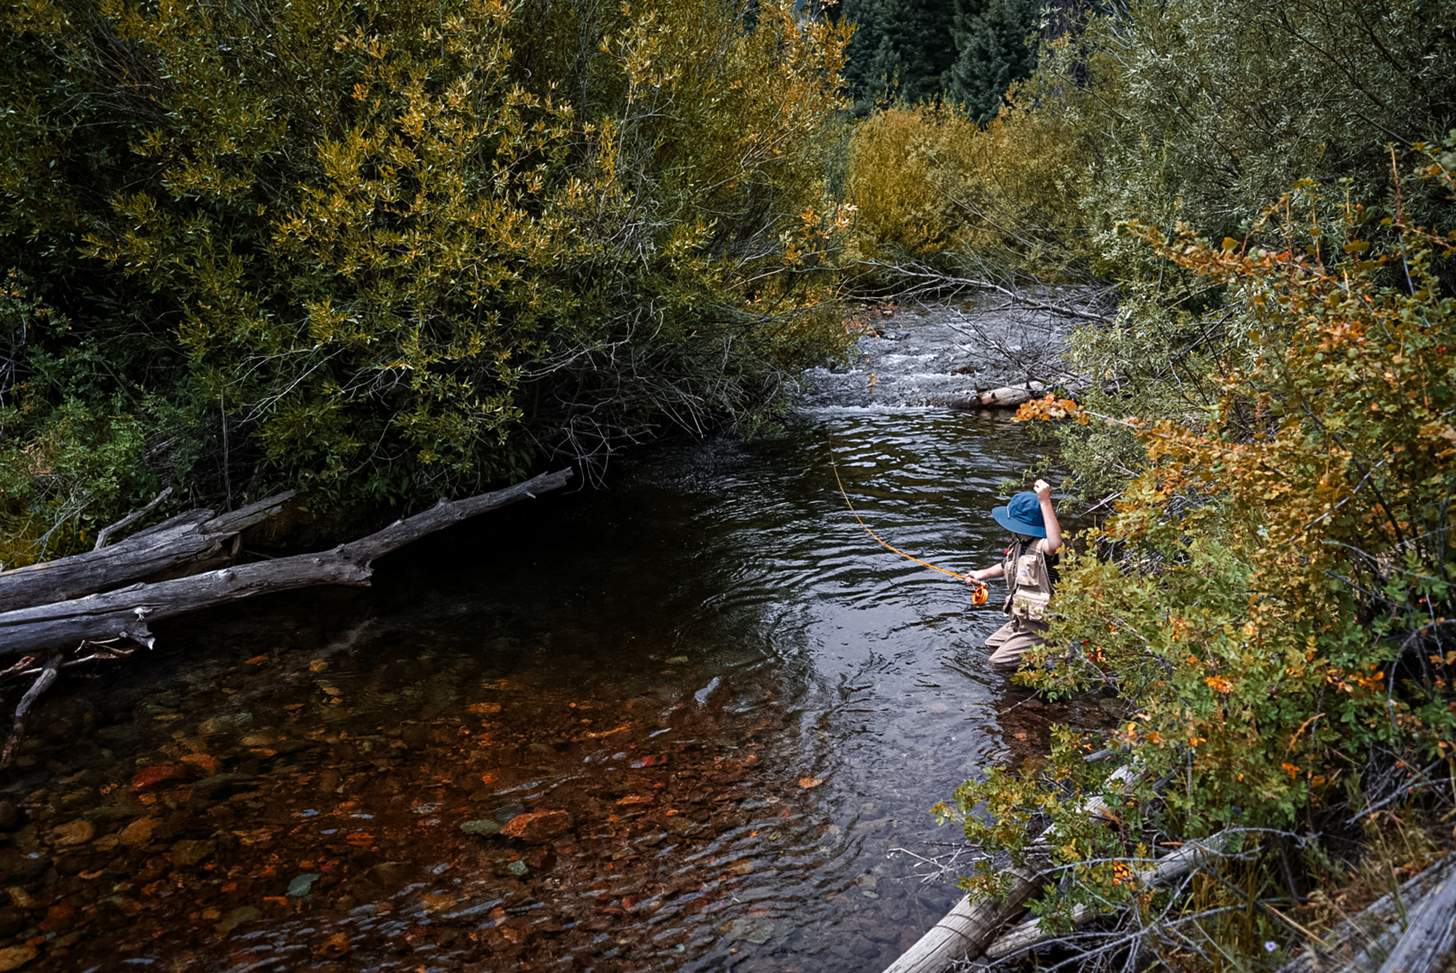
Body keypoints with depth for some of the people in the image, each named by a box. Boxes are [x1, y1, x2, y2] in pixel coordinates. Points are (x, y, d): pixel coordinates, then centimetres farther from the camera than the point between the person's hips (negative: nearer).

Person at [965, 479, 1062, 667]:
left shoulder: (1041, 547, -27)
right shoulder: (1020, 544, 3)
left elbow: (1055, 544, -54)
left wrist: (1045, 502, -54)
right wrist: (984, 573, 29)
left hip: (1038, 629, -10)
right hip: (1020, 622, 10)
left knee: (998, 662, -8)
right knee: (991, 644, 28)